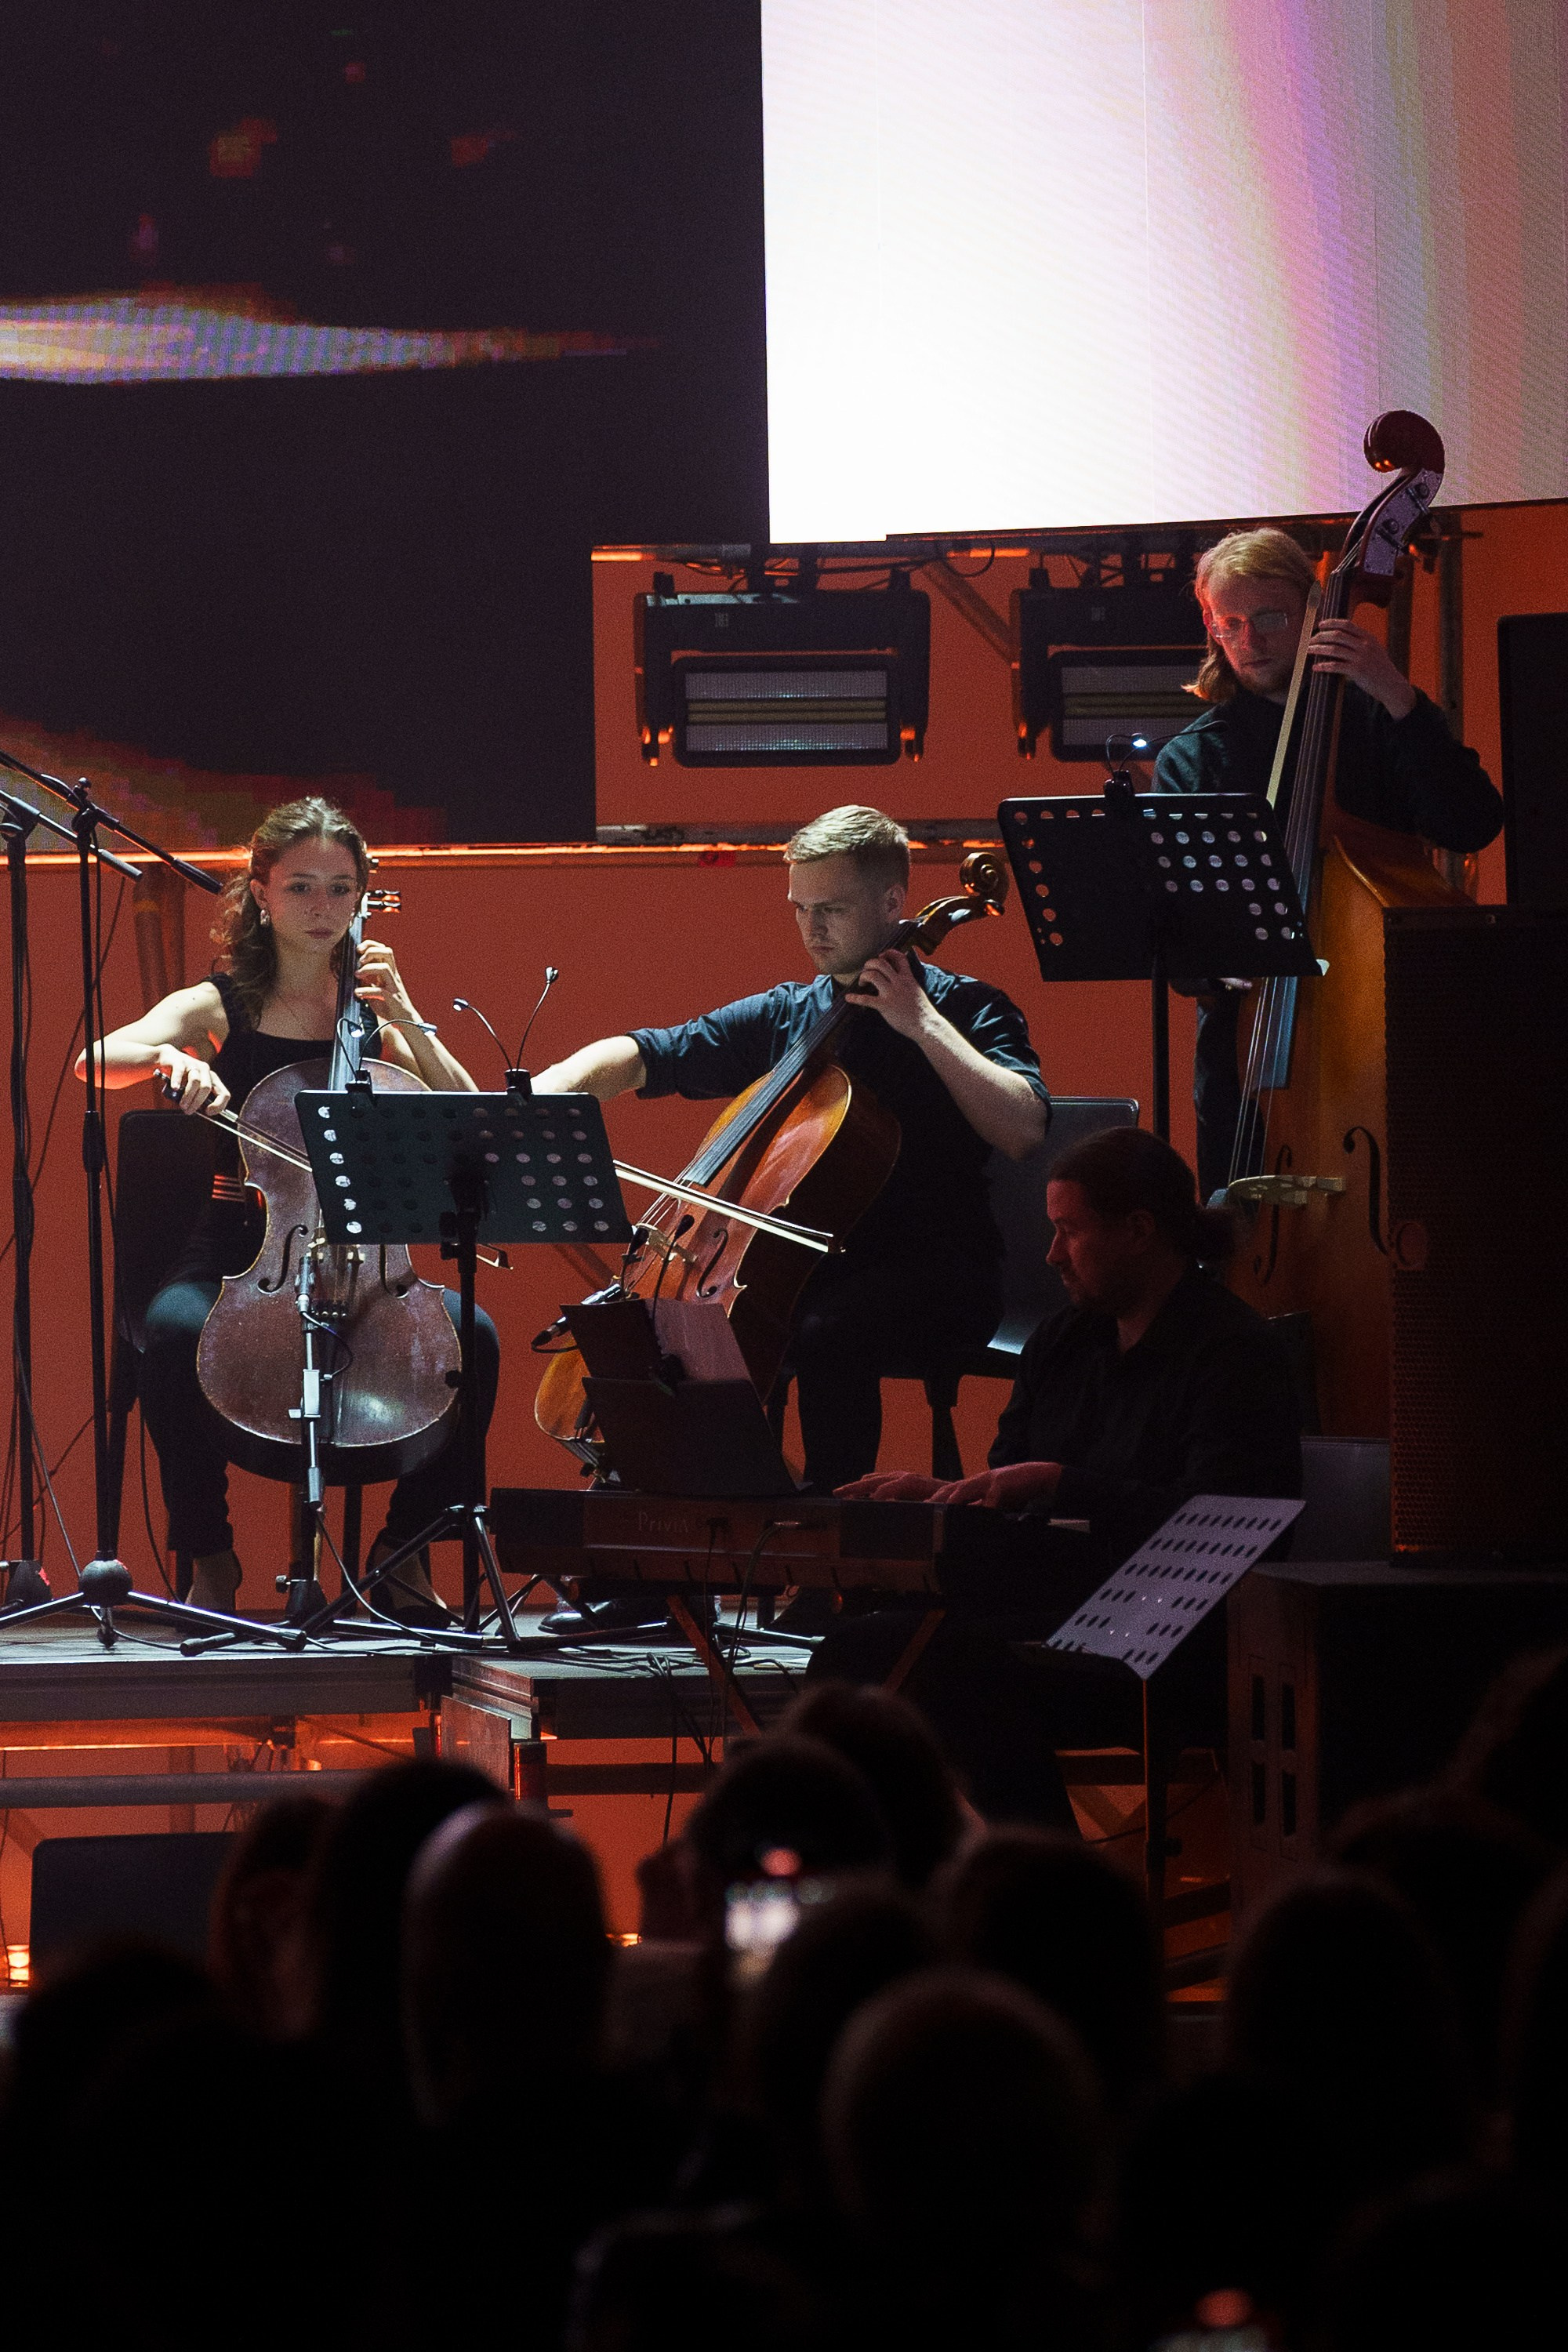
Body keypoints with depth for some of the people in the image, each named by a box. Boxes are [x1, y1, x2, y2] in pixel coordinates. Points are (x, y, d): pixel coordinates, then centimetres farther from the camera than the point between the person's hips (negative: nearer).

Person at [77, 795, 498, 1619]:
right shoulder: (219, 1008, 6)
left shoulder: (373, 1017, 13)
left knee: (472, 1333, -27)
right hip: (237, 1253, -2)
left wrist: (406, 1021, -7)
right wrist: (170, 1059, -33)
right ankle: (210, 1557, -16)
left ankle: (405, 1548, -8)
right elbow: (99, 1059, -12)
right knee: (175, 1328, -36)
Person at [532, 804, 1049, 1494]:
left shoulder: (966, 1010, -2)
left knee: (829, 1332, -36)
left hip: (936, 1274, -5)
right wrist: (538, 1097, -8)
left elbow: (1022, 1131, -19)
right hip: (813, 1272, 5)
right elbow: (638, 1056, 11)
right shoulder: (783, 1016, 14)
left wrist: (922, 1023, -19)